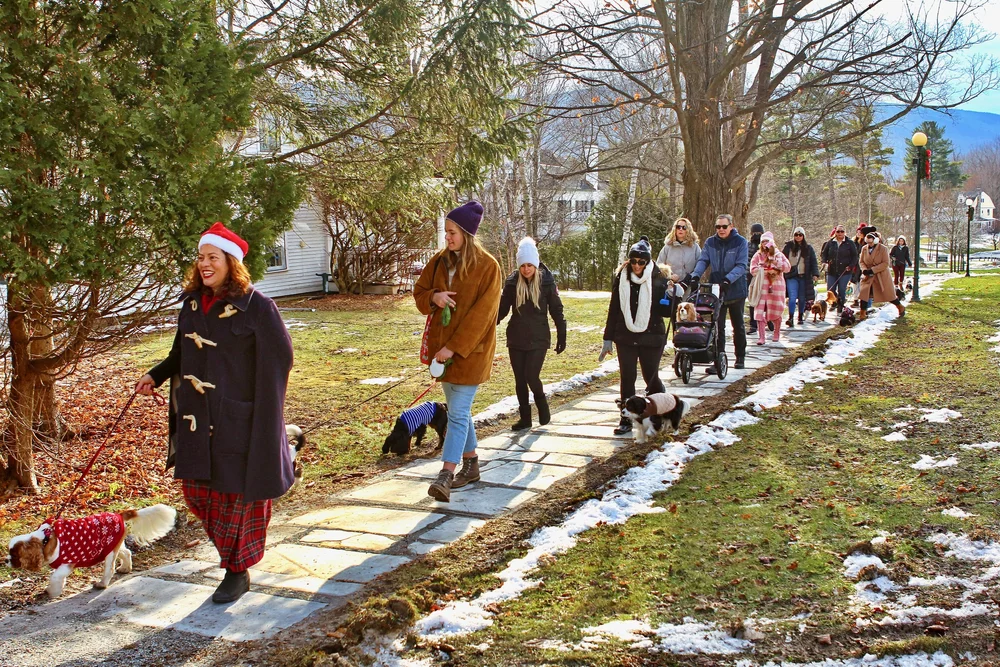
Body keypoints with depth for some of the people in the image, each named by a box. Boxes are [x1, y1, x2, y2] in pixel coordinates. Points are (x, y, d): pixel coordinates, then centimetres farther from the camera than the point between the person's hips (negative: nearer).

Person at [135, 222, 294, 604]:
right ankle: (234, 553, 35)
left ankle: (238, 571, 21)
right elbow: (182, 353, 16)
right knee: (197, 489, 11)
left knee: (235, 492, 5)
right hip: (197, 418, 6)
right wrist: (156, 375, 1)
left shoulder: (255, 307, -13)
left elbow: (279, 357, -11)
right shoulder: (192, 303, 6)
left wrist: (265, 411, -12)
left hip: (239, 419, -6)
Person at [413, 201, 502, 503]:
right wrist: (434, 297, -12)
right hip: (442, 347, 6)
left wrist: (454, 347, -20)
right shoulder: (439, 261, 5)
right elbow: (418, 294, 12)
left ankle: (446, 475, -11)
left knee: (458, 413, -9)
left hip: (471, 350, -6)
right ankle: (471, 464, 29)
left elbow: (481, 314, -17)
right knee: (459, 410, 15)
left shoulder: (487, 267, -13)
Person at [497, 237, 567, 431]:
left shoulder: (546, 281, -6)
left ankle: (542, 404, 19)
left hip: (538, 339, -3)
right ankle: (525, 418, 20)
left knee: (531, 377, -11)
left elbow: (556, 310, -1)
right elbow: (502, 308, 3)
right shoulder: (512, 282, -1)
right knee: (520, 380, 7)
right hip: (516, 338, 3)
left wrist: (561, 337, -2)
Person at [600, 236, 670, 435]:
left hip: (651, 337, -2)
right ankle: (626, 420, 11)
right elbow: (613, 309, 6)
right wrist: (608, 339, 6)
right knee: (627, 380, 3)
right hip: (626, 337, 2)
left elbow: (666, 312, -4)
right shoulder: (621, 278, 0)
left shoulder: (658, 279, -7)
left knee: (651, 378, 9)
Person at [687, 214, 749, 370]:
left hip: (736, 290, -1)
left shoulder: (740, 242, -6)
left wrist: (728, 278, -31)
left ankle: (740, 357, 28)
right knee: (717, 326, -4)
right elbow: (703, 260, -5)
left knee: (738, 326, 13)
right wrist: (695, 275, -24)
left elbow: (741, 265, -15)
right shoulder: (710, 242, 3)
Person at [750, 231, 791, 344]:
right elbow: (753, 270, -1)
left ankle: (776, 334, 23)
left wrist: (776, 262, -10)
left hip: (776, 285, 1)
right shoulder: (758, 255, 9)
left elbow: (788, 267, 2)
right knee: (760, 312, -10)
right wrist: (766, 270, -10)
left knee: (776, 312, 5)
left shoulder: (778, 254, 11)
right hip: (762, 286, -1)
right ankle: (761, 337, -9)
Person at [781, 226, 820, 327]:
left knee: (802, 298, 8)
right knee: (792, 297, -14)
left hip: (804, 277, 2)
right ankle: (791, 318, -18)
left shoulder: (808, 248, 6)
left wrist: (815, 274, -5)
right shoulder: (788, 247, 3)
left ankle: (801, 316, 25)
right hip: (792, 277, -2)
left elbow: (813, 262, 6)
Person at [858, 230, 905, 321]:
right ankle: (862, 314, 0)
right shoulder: (864, 249, 0)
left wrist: (872, 270, -25)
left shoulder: (883, 249, -13)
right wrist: (864, 269, -15)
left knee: (889, 294, 6)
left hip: (882, 276, -3)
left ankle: (901, 308, 30)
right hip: (868, 277, 3)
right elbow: (861, 261, 6)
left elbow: (885, 263, -17)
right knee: (864, 293, -8)